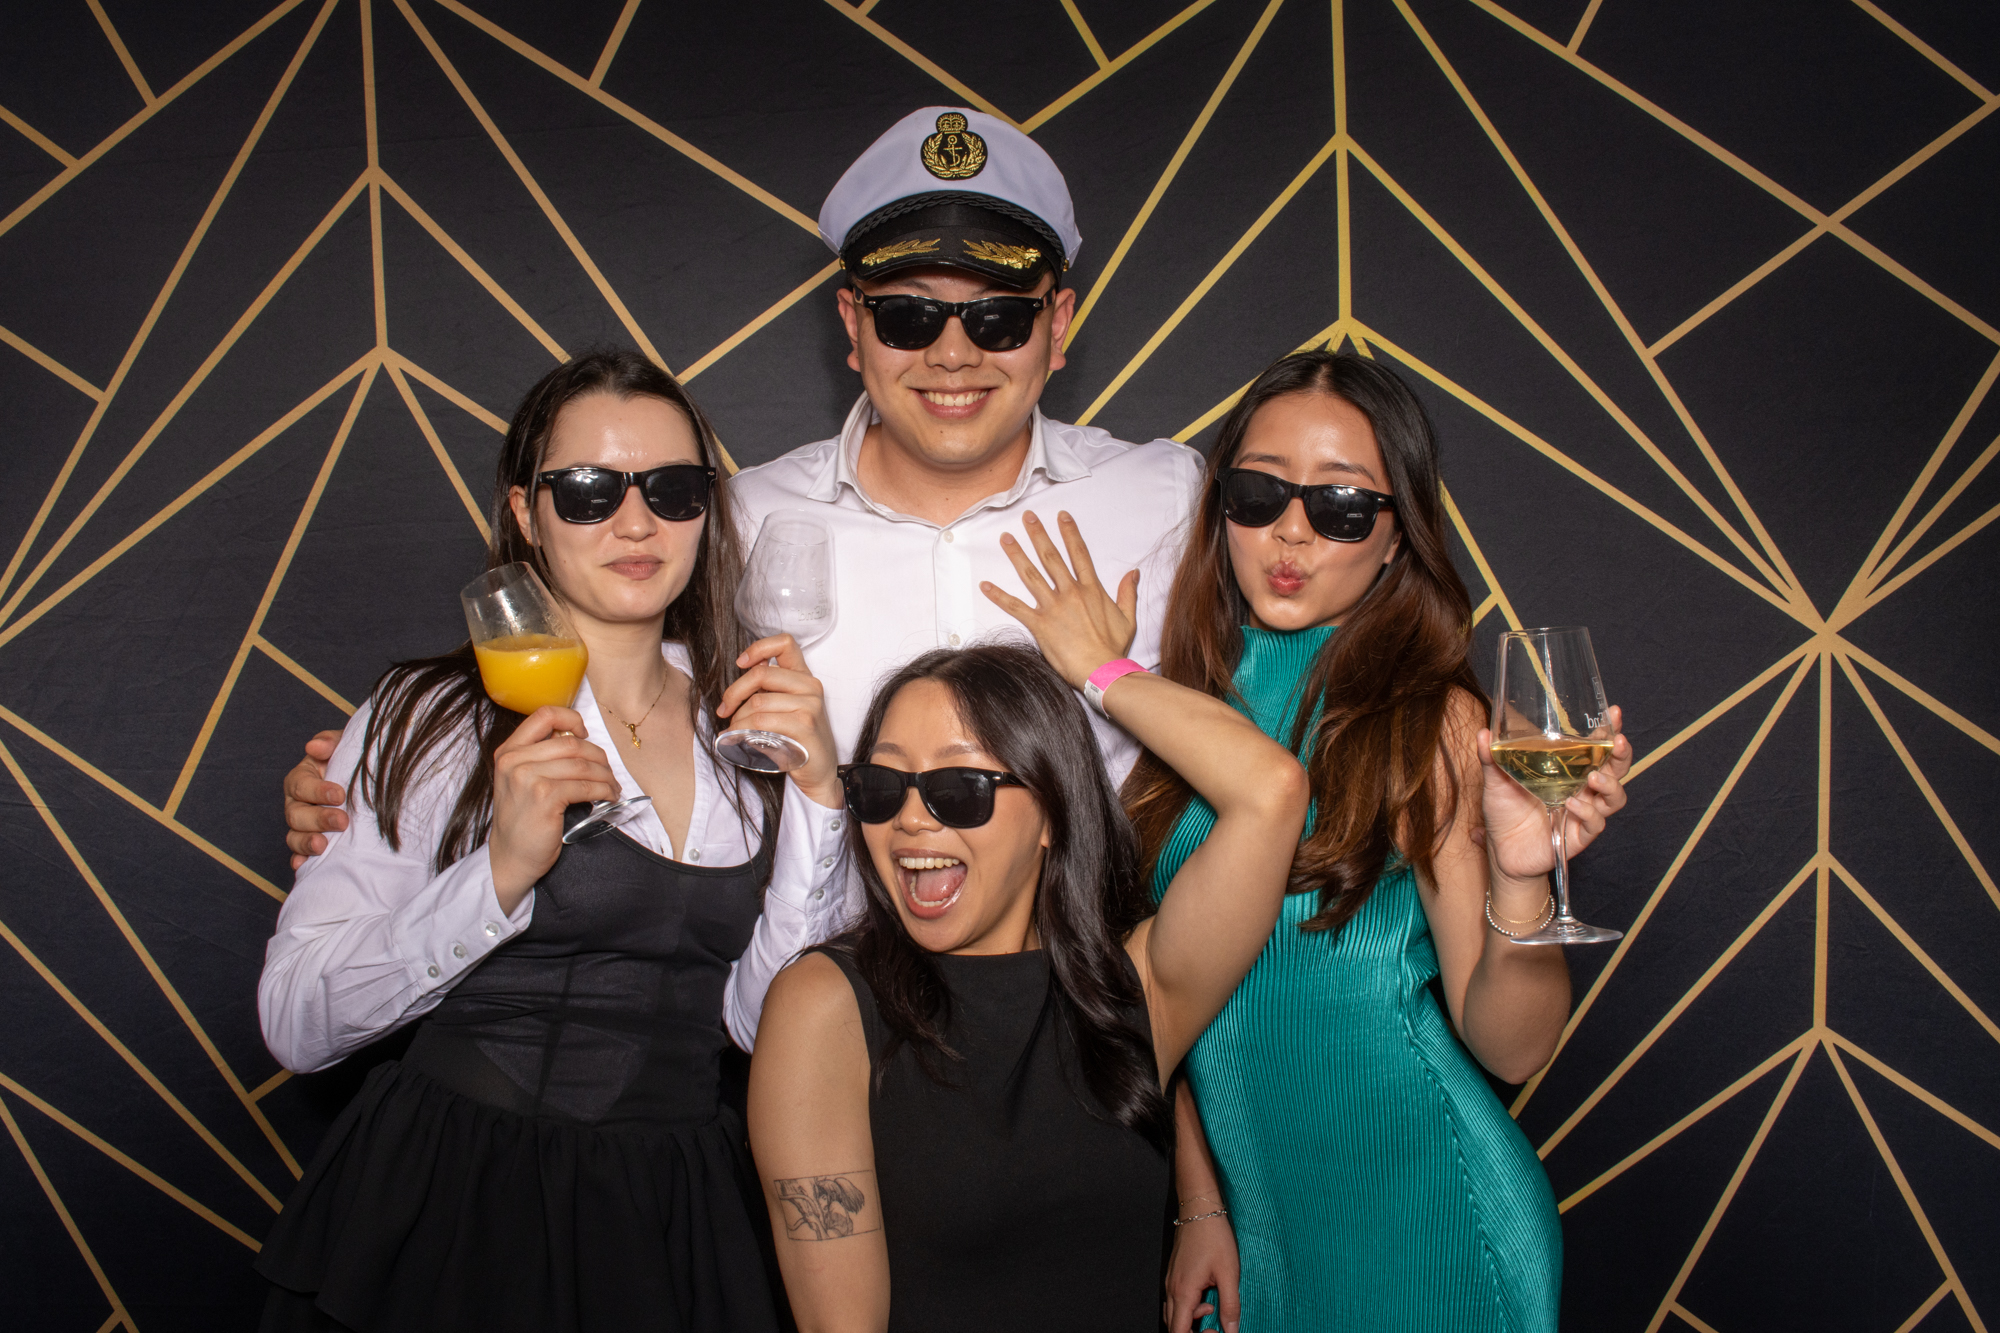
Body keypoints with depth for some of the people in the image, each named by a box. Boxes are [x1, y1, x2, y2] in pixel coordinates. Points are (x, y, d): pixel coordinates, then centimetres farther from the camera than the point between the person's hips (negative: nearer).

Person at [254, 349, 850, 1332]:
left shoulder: (747, 726, 6)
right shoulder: (430, 717, -6)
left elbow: (768, 1020, -1)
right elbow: (296, 1022, -12)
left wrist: (815, 795, -10)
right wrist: (501, 871, -23)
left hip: (674, 1218, 4)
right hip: (446, 1212, -3)